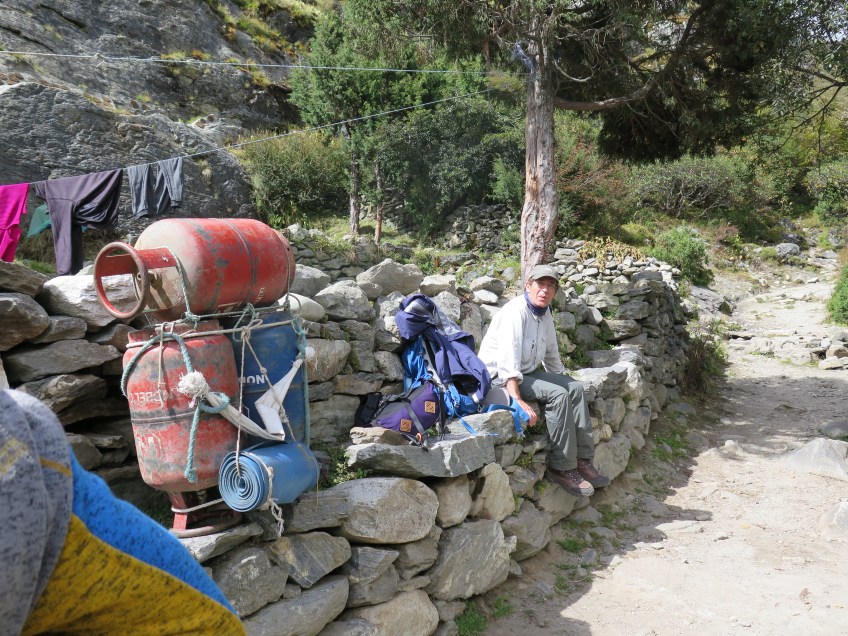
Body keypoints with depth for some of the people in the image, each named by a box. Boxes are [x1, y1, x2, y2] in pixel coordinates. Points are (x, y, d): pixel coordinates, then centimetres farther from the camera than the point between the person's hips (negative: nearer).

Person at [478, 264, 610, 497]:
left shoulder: (545, 314, 8)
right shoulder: (516, 311, -20)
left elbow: (551, 355, 23)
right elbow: (507, 360, -31)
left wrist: (562, 380, 20)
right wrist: (519, 400, -38)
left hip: (526, 371, 9)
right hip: (499, 377, -9)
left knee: (575, 388, -4)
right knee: (558, 394, -24)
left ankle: (582, 459, -5)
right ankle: (562, 467, -16)